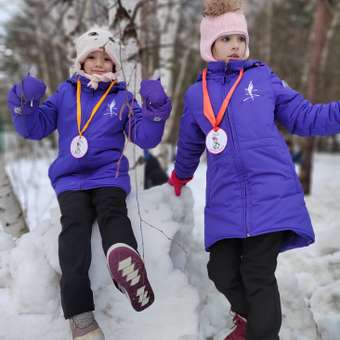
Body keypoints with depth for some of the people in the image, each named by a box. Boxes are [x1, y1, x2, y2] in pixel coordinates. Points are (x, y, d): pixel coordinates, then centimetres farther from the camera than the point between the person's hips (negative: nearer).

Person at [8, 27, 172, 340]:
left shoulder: (123, 98, 15)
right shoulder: (66, 92, 17)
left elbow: (146, 138, 5)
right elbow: (35, 128, 12)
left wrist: (155, 110, -13)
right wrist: (24, 104, -8)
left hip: (109, 175, 0)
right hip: (70, 177, 0)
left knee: (112, 212, -32)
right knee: (74, 224, -27)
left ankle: (126, 264, -67)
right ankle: (80, 314, -40)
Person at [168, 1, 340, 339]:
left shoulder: (264, 77, 8)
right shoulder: (196, 94, 13)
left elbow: (306, 118, 7)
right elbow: (189, 145, 29)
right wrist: (179, 176, 42)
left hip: (271, 196, -3)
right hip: (225, 203, 3)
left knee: (259, 276, -3)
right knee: (222, 272, 8)